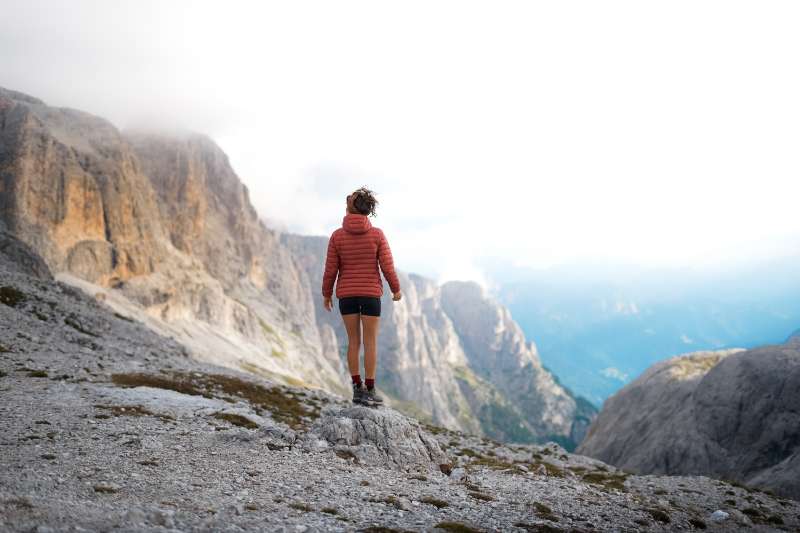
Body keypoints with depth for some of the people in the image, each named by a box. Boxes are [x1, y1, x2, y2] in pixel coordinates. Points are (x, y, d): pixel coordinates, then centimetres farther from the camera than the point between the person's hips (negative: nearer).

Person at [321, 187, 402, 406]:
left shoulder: (337, 235, -5)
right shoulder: (377, 234, -7)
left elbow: (331, 269, -3)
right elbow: (387, 266, -6)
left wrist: (326, 294, 11)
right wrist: (396, 289, 10)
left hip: (347, 294, 1)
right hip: (370, 293, -1)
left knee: (353, 341, 10)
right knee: (371, 342, 5)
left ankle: (358, 389, 8)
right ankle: (370, 391, 4)